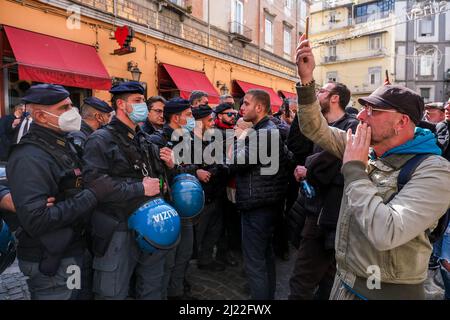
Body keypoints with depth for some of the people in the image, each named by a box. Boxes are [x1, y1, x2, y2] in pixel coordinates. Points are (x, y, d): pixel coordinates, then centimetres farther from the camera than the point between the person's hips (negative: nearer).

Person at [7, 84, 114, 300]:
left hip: (73, 250, 9)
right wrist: (93, 194, -26)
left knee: (76, 294, 23)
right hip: (50, 263, -9)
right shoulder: (29, 158, -22)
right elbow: (35, 221, -30)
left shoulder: (64, 144, 8)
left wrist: (96, 190, 0)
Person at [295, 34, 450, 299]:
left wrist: (354, 168, -25)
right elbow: (316, 129, 2)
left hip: (389, 292, -6)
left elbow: (386, 233, -34)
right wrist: (307, 79, -10)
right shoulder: (366, 148, -1)